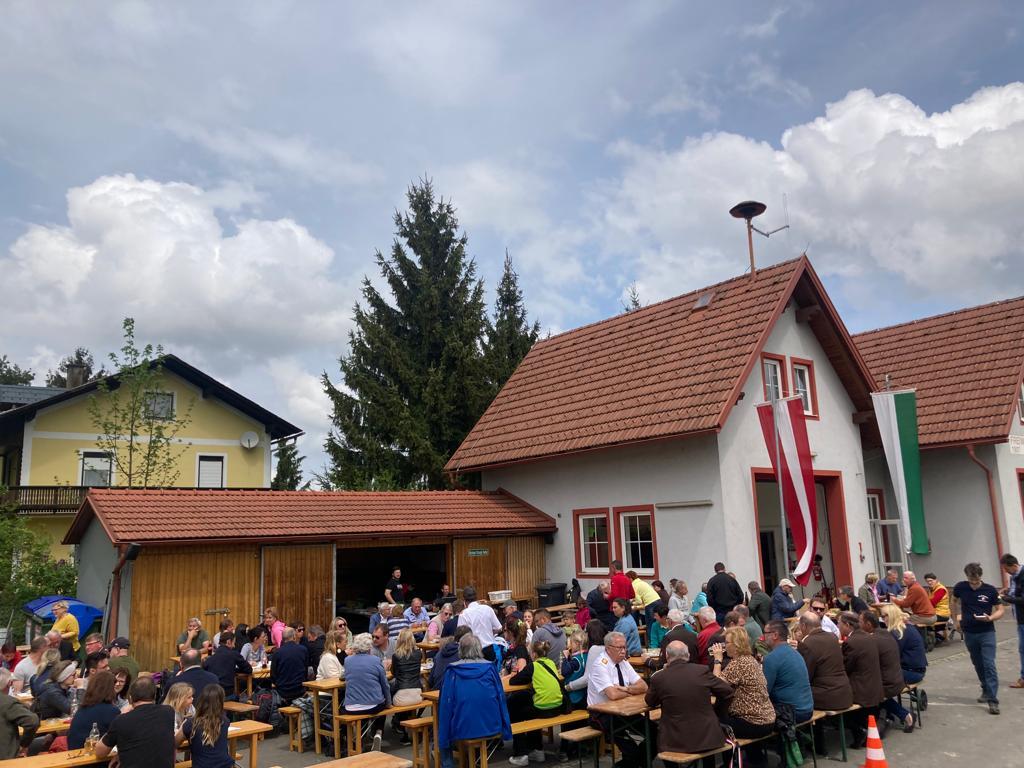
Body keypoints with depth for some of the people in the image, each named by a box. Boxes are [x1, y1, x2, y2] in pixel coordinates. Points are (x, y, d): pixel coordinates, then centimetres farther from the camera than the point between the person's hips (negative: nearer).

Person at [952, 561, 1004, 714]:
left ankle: (993, 700, -10)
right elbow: (954, 602, 14)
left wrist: (990, 618, -23)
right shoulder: (960, 587, -5)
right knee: (978, 665, 15)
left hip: (987, 633, -3)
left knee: (989, 665, -10)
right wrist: (956, 620, 13)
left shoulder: (990, 590, -11)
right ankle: (986, 691, 34)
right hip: (969, 633, 3)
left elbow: (1000, 610, -4)